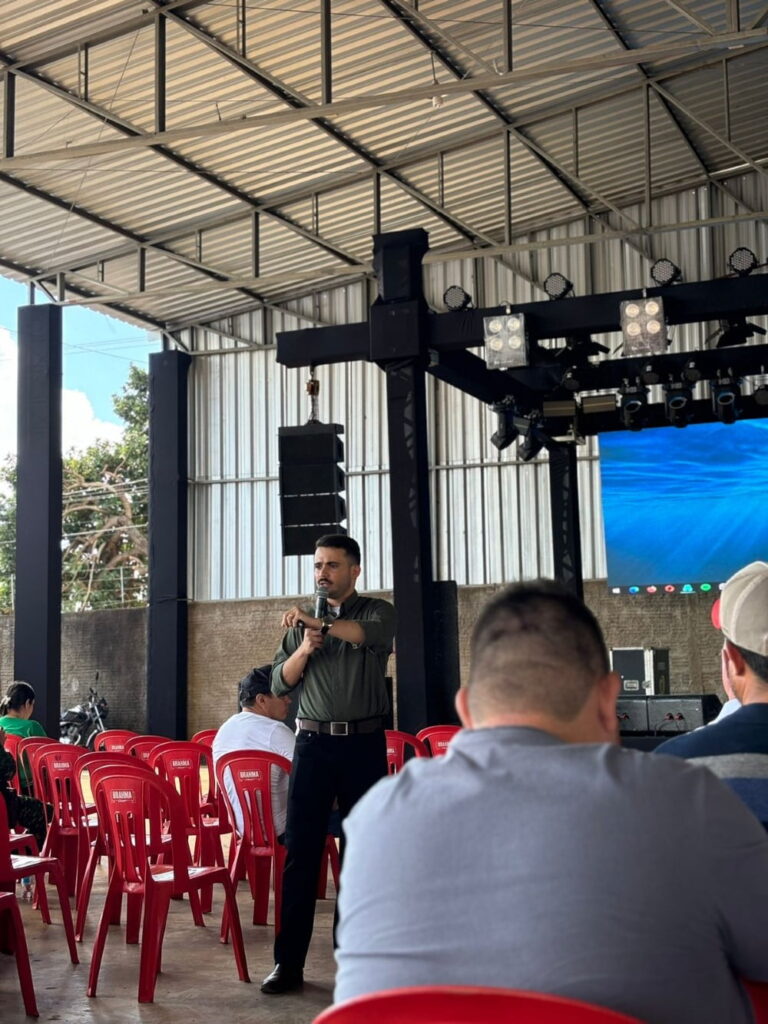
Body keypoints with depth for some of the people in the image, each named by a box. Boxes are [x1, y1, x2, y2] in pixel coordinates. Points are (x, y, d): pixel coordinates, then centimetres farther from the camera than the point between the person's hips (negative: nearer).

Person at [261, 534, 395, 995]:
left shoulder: (378, 611, 4)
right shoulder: (302, 621, 13)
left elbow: (371, 634, -21)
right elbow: (280, 683, 6)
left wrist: (318, 624, -25)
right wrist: (304, 649, -11)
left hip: (364, 745, -2)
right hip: (313, 744, 2)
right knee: (301, 852, 0)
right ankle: (289, 962, 3)